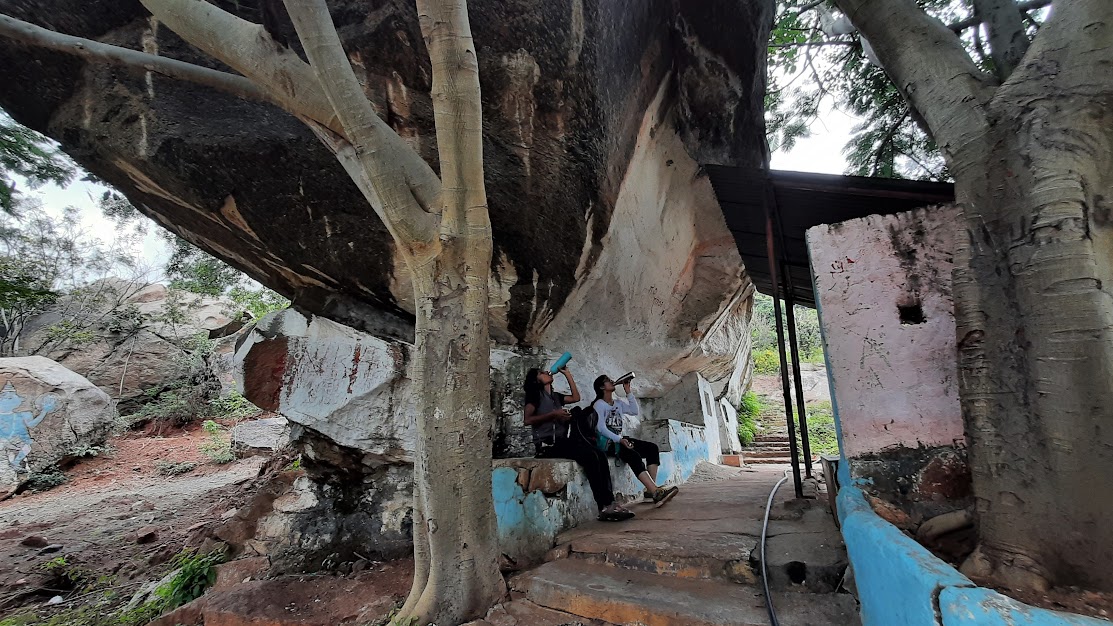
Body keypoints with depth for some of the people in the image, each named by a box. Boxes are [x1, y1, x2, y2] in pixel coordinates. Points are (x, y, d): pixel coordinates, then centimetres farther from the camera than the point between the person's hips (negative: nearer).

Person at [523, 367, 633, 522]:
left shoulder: (555, 396, 24)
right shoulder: (535, 394, 3)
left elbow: (576, 397, 24)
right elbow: (528, 420, -9)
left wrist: (567, 374, 23)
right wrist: (553, 414, -16)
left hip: (562, 440, 7)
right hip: (548, 444, -7)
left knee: (600, 456, -15)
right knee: (590, 456, -26)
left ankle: (610, 502, -20)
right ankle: (604, 508, -23)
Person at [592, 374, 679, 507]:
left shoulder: (618, 403, 19)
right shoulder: (599, 404, -5)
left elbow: (635, 411, 10)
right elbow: (601, 428, -16)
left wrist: (628, 392, 7)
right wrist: (619, 440, -28)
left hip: (619, 439, 8)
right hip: (607, 443, -8)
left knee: (652, 447, -10)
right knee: (633, 455, -33)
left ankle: (651, 489, -21)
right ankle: (656, 492, -37)